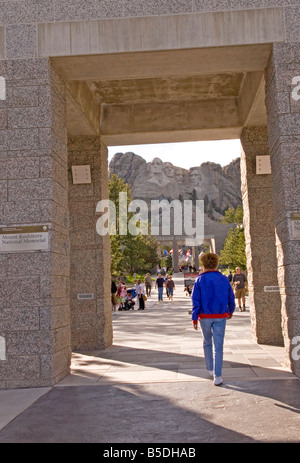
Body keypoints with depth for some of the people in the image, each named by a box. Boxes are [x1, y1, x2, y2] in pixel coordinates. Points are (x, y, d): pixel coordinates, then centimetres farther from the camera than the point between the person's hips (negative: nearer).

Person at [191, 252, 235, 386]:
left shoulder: (200, 280, -4)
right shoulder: (224, 279, 2)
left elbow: (196, 300, -9)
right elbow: (231, 298, 9)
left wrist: (194, 318, -5)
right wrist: (230, 311, 27)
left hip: (205, 316, 0)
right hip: (220, 317, 1)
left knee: (207, 343, 21)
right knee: (218, 346, 2)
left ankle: (210, 369, 31)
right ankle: (217, 376, -3)